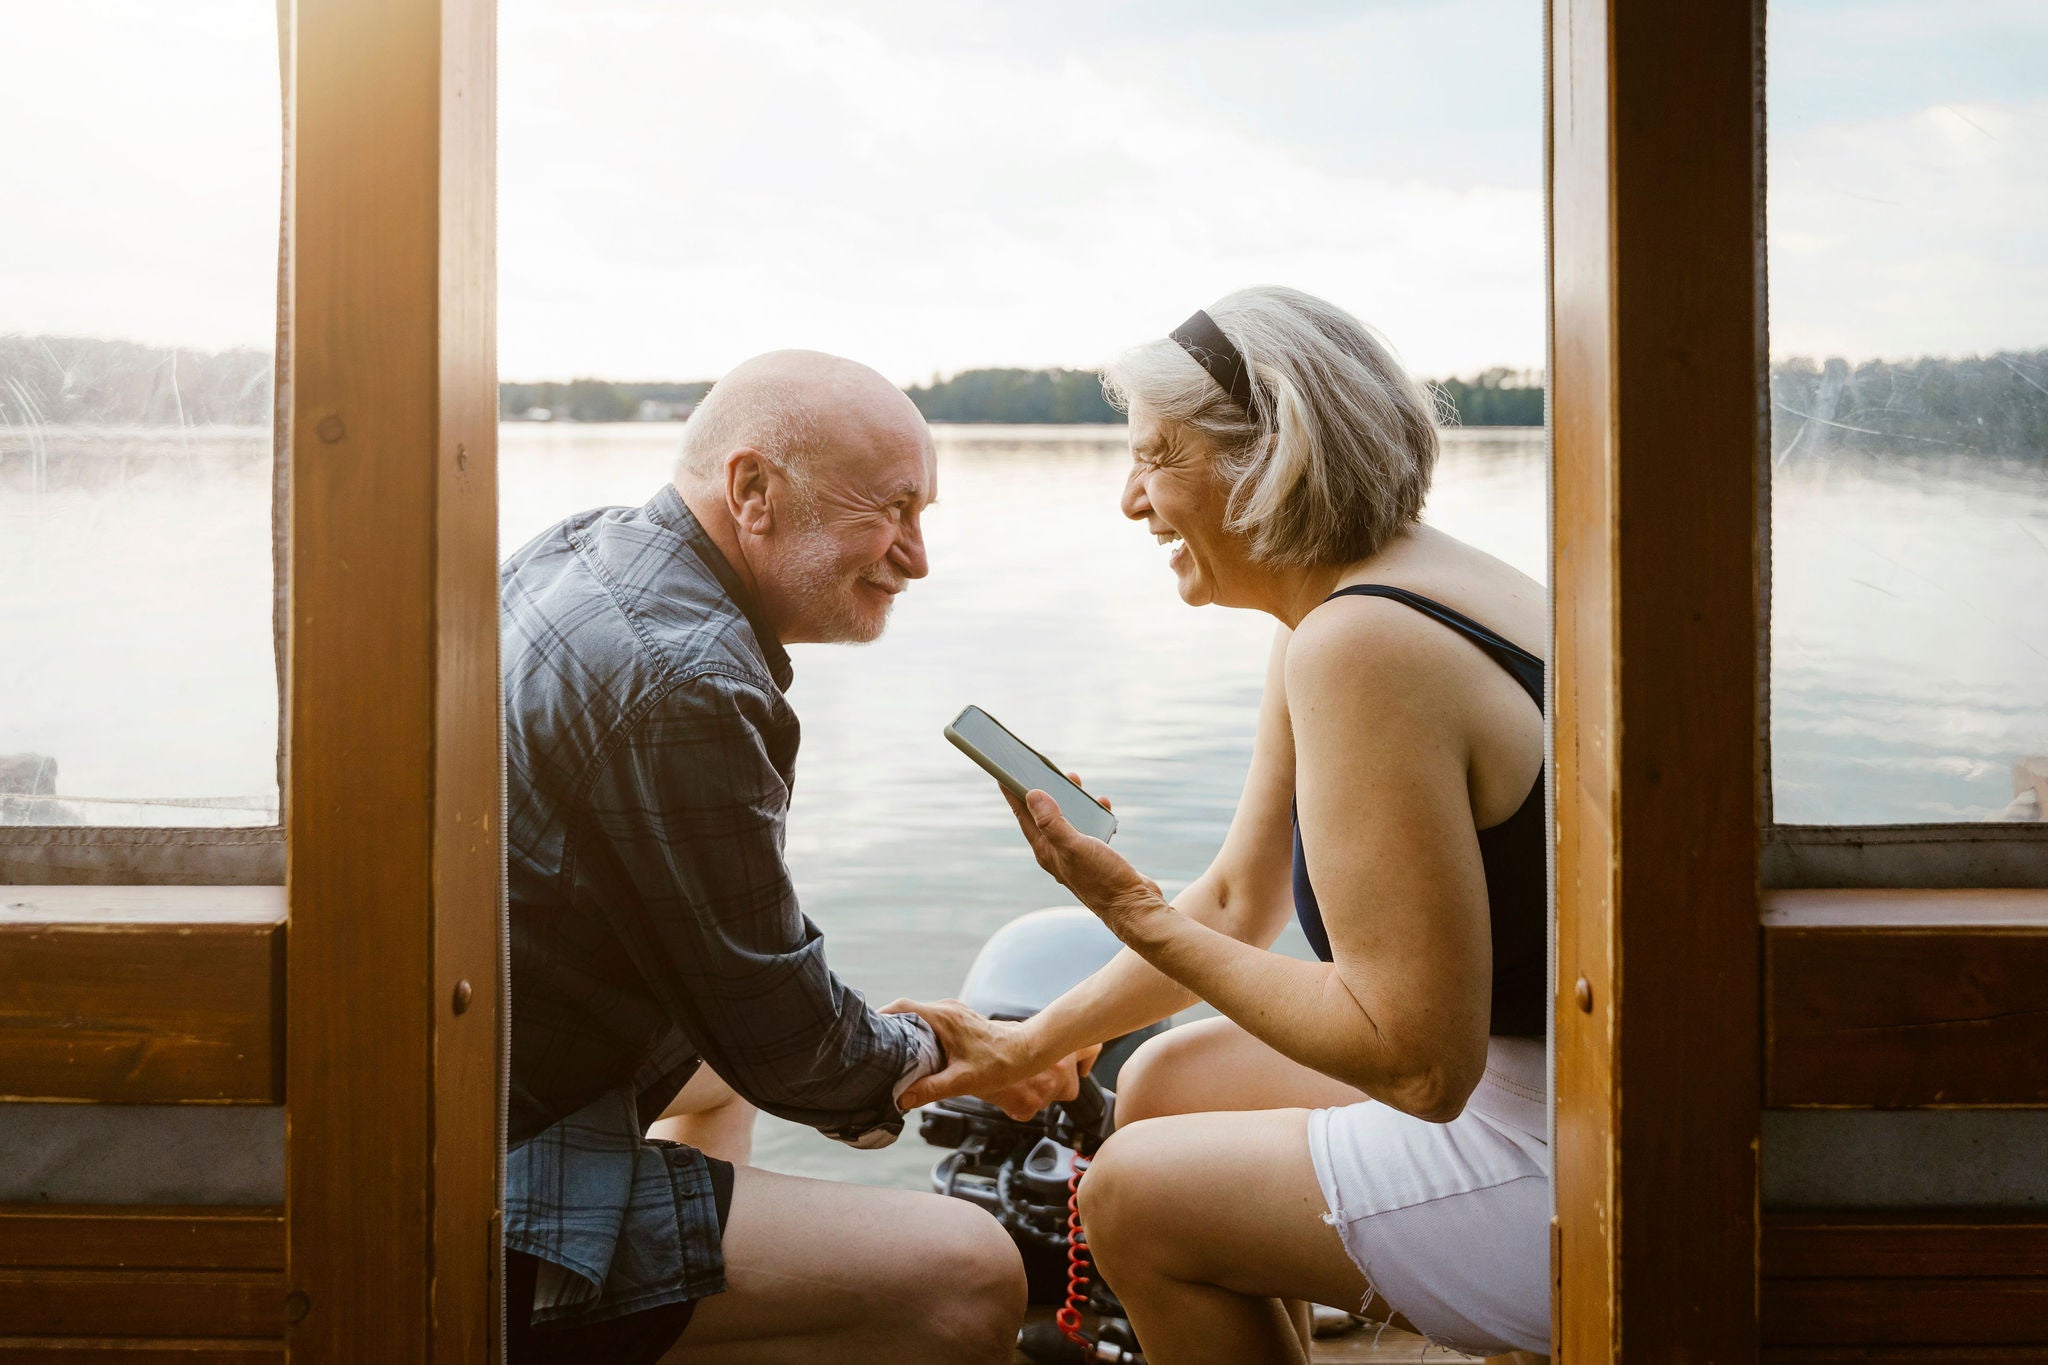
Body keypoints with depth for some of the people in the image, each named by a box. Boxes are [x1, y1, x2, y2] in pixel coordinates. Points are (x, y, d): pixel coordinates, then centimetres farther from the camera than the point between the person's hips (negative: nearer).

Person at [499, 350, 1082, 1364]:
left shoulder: (586, 548, 9)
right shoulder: (685, 685, -23)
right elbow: (785, 1042, -15)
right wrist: (932, 1059, 3)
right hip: (485, 1232, -11)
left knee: (714, 1071, 38)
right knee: (969, 1279, -20)